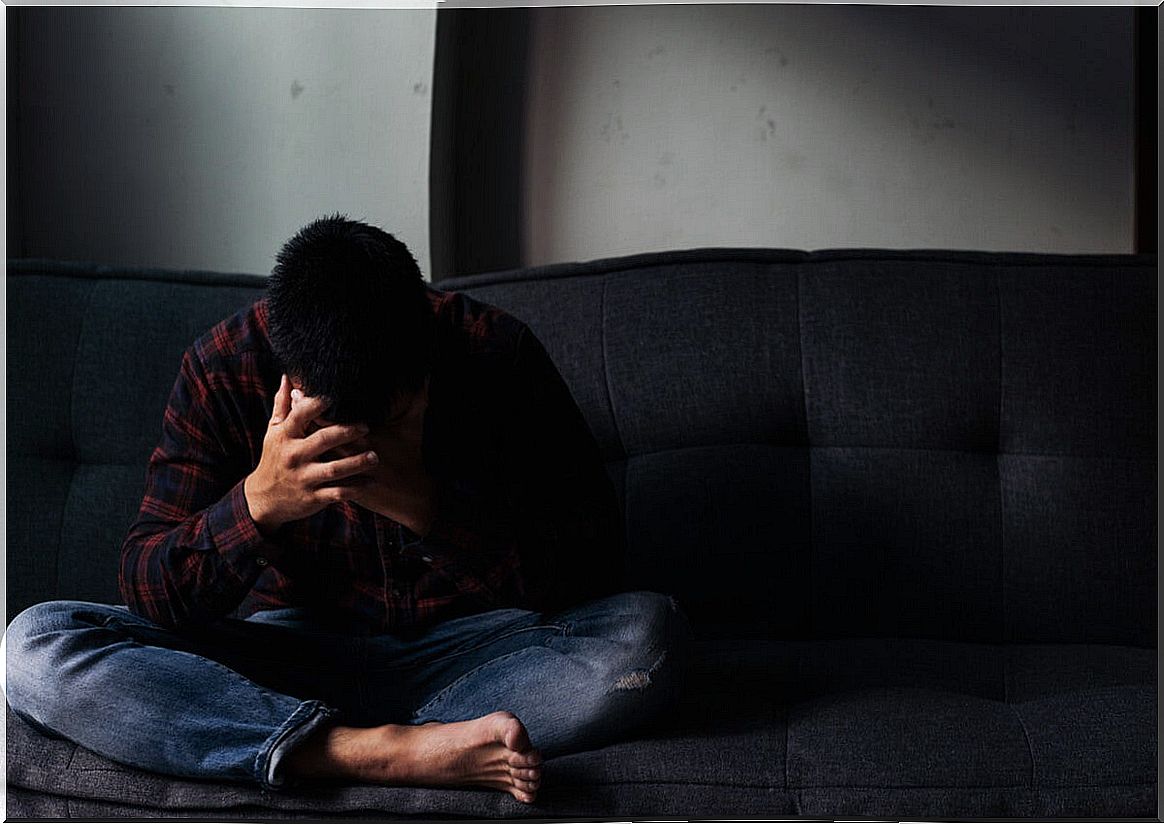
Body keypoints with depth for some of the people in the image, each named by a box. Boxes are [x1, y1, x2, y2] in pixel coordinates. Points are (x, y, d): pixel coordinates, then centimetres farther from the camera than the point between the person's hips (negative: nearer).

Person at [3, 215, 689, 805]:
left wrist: (427, 506, -30)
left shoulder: (498, 354, -13)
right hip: (294, 652, 1)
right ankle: (402, 754, -34)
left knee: (651, 633, -29)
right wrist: (256, 504, -33)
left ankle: (323, 749, -29)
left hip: (471, 648, -1)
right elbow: (149, 594, -13)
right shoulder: (224, 367, -11)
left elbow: (593, 570, -16)